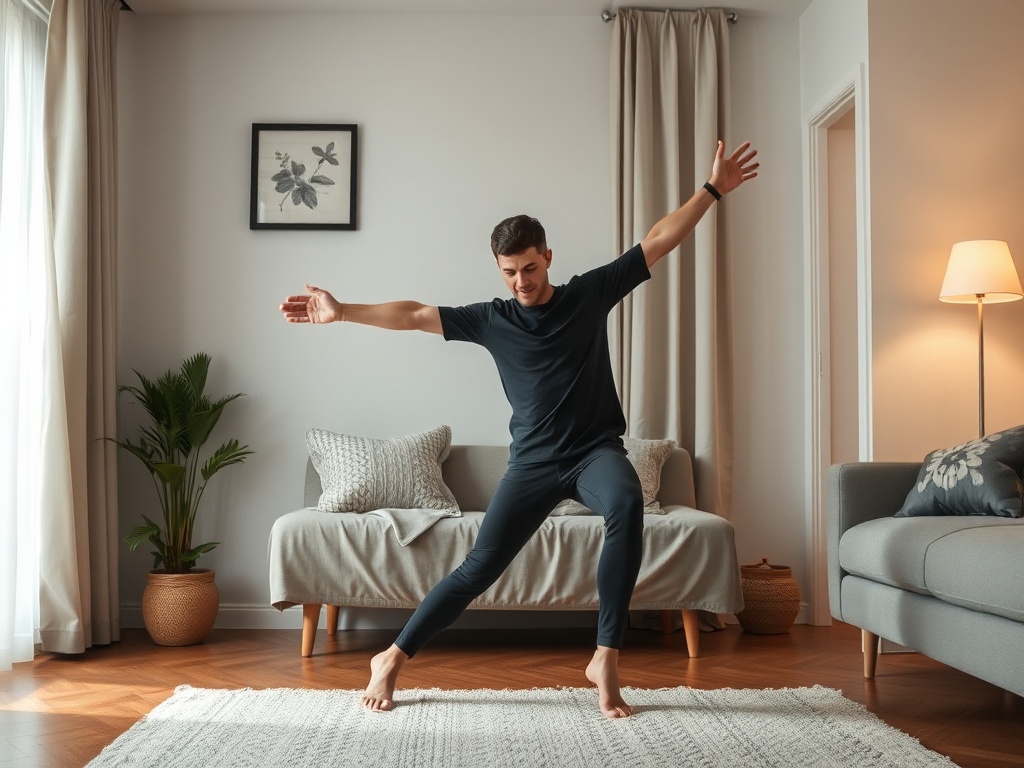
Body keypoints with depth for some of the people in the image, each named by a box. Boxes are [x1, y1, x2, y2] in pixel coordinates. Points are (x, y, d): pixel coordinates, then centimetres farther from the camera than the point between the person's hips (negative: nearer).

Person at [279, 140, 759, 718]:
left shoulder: (591, 293, 2)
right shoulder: (492, 320, 3)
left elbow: (660, 241, 3)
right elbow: (415, 315, 1)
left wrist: (713, 189, 0)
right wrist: (342, 312, -6)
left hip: (597, 449, -1)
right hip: (534, 461, 1)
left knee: (627, 505, -35)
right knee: (480, 567, -2)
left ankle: (606, 660, -28)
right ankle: (393, 658, 15)